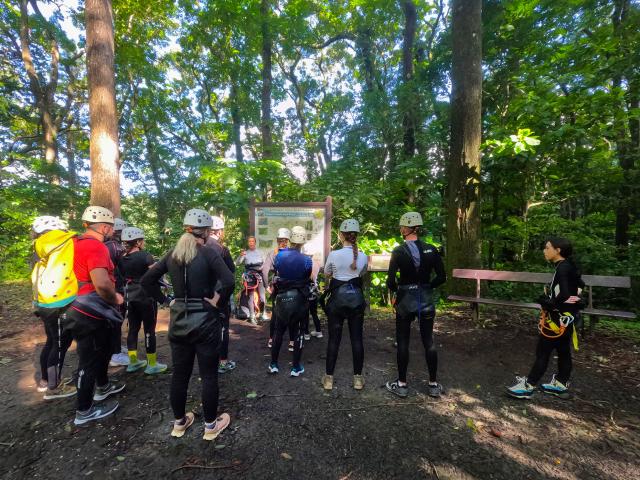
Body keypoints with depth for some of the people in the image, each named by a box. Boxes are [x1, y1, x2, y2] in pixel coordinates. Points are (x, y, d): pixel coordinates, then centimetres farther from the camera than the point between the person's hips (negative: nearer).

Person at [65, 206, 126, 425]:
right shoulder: (95, 246, -25)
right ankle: (84, 411, 22)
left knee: (103, 350, 27)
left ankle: (103, 386, 47)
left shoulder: (80, 243, 7)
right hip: (91, 315, -10)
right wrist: (115, 299, -16)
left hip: (89, 311, 10)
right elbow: (102, 284, -36)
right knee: (90, 360, 5)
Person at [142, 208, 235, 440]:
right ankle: (211, 425, 25)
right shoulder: (208, 253, -14)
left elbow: (146, 280, 8)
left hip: (178, 321, 6)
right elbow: (229, 281, -28)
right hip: (205, 321, -5)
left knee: (179, 374, 19)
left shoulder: (172, 254, 3)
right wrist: (218, 302, -14)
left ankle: (179, 423, 36)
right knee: (209, 376, 10)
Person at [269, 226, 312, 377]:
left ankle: (273, 364, 26)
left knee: (278, 331, 17)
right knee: (297, 333, 11)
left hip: (281, 298, 2)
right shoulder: (306, 260, -15)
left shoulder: (279, 255, -8)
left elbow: (275, 274, 2)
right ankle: (296, 367, 20)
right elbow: (307, 279, -3)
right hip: (299, 298, -2)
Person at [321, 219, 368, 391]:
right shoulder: (363, 256, -4)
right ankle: (358, 378, 21)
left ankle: (329, 378, 18)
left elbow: (327, 275, 5)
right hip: (356, 298, 2)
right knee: (357, 338, 10)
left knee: (334, 339, 7)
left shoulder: (334, 255, -12)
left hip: (337, 298, -2)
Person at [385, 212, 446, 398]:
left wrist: (397, 289, 3)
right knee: (429, 342, 15)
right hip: (426, 301, 3)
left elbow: (390, 281, -17)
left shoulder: (399, 251, -14)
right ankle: (434, 385, 26)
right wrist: (427, 286, 12)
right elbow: (441, 277, -1)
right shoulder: (431, 250, -4)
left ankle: (402, 385, 21)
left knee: (402, 343, 9)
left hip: (405, 301, -3)